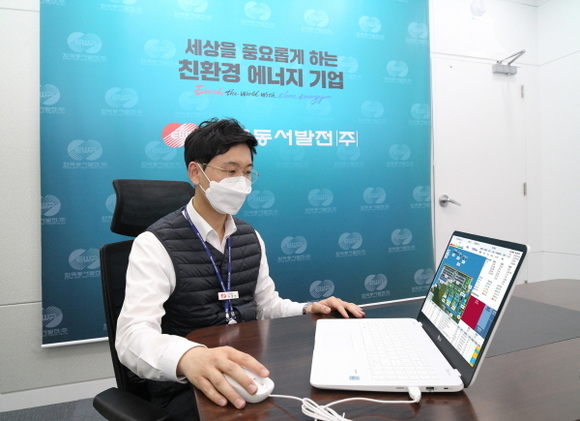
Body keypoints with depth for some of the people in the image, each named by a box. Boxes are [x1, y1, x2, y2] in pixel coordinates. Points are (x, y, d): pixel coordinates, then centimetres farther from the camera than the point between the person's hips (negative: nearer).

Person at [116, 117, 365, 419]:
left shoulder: (251, 238, 6)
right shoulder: (156, 244, -14)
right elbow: (133, 334, -27)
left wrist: (308, 310, -6)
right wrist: (187, 357, -48)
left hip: (248, 379, 6)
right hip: (185, 388, -6)